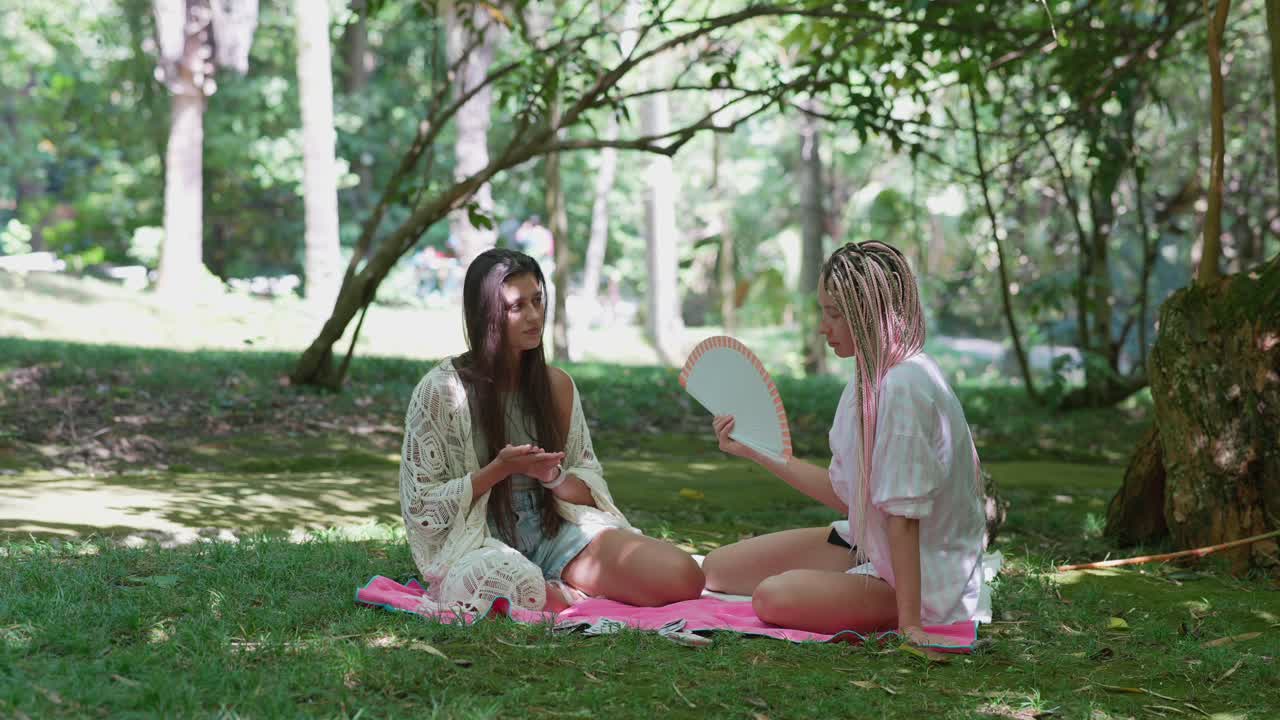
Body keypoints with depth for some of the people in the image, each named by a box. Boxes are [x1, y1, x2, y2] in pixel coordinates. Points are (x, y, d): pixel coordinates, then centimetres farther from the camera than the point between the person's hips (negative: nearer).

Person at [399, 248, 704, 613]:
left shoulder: (556, 385, 9)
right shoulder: (440, 391, -5)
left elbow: (591, 489, 12)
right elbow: (422, 505, -4)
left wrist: (553, 476, -12)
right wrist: (500, 470, -16)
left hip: (555, 533, 4)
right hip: (479, 542, -4)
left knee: (683, 577, -19)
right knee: (515, 584, -43)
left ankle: (554, 588, 0)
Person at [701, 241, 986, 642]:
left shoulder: (905, 386, -27)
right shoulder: (873, 376, 2)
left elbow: (904, 513, -29)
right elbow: (847, 494, 7)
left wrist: (909, 624, -27)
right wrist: (756, 452, 10)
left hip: (922, 576, -9)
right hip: (867, 543, 9)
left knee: (774, 598, -29)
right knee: (717, 569, 8)